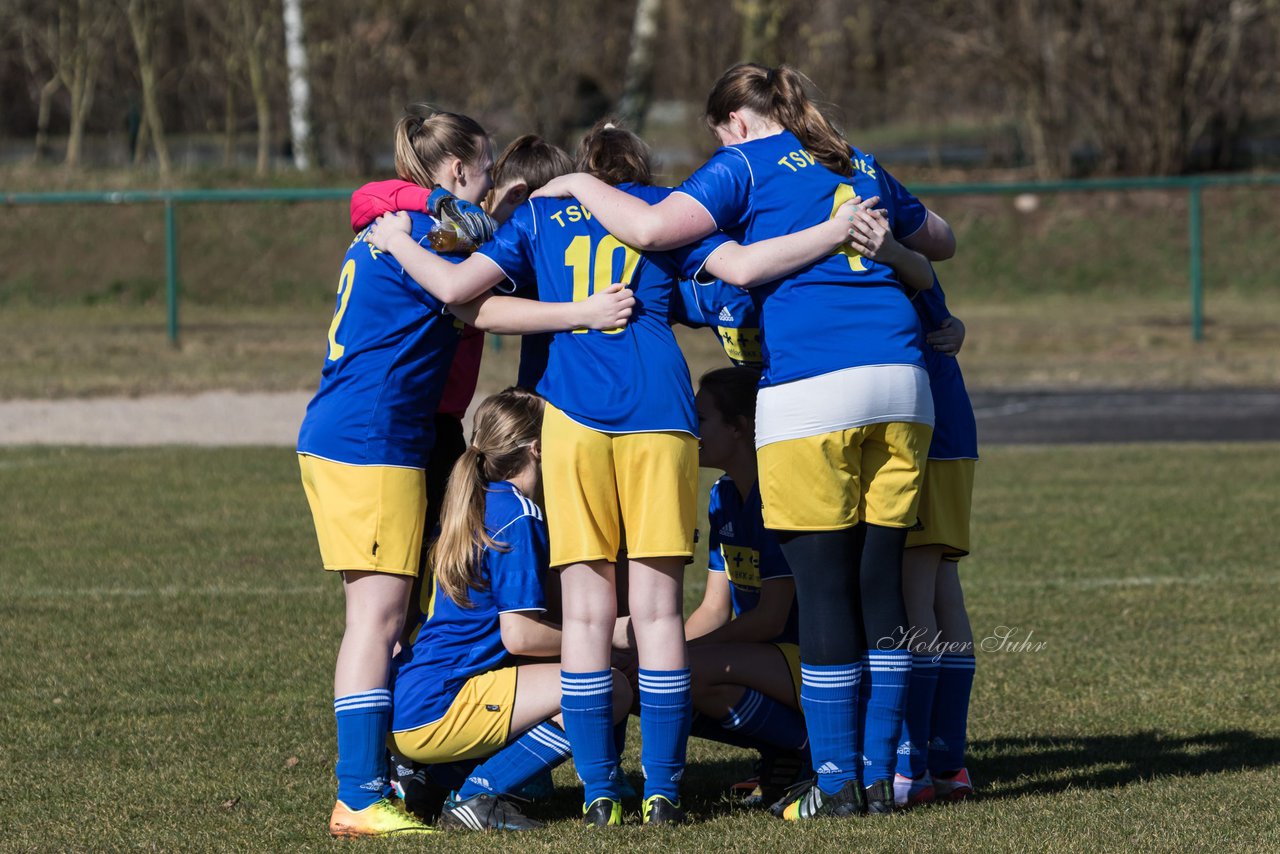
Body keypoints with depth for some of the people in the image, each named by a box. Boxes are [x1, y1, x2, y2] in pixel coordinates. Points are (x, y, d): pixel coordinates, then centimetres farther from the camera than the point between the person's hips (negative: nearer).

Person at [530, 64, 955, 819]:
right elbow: (940, 240, 37)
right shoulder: (861, 167, 23)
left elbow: (652, 228, -8)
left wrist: (582, 186, 8)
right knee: (881, 579, 9)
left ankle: (837, 782, 0)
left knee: (824, 586, -1)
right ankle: (881, 774, 10)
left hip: (810, 387, -5)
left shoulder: (746, 167, 5)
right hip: (900, 382, 5)